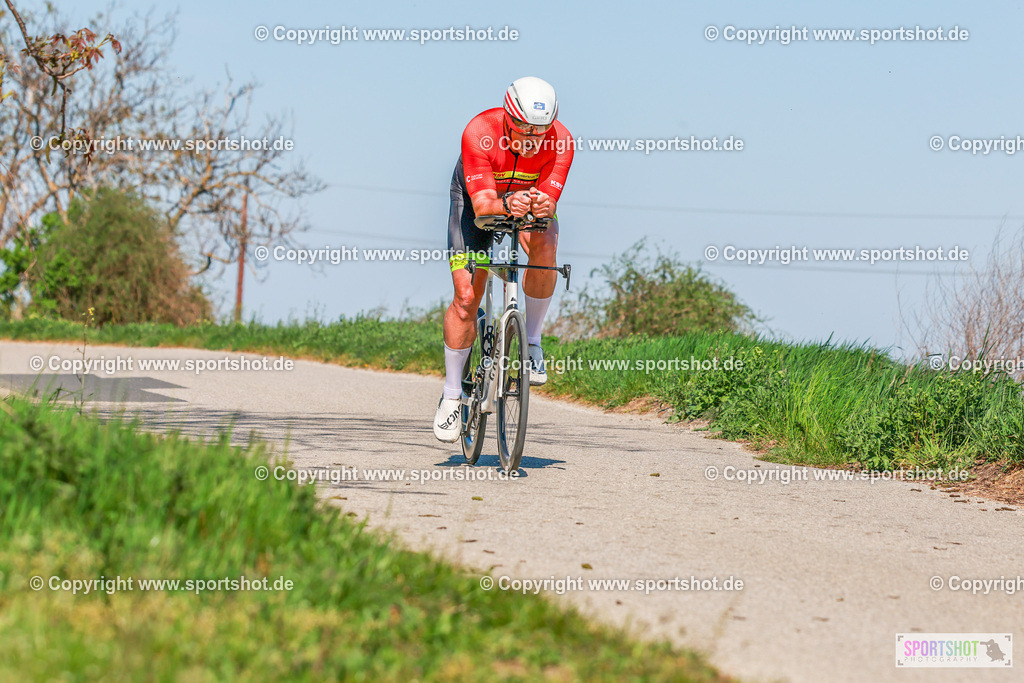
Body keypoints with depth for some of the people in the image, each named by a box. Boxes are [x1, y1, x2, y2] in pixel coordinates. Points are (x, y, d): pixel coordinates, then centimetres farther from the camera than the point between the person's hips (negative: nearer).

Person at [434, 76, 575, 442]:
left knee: (544, 245, -33)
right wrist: (507, 205, -61)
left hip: (531, 197, 2)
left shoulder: (560, 141, -30)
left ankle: (532, 340, -13)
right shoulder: (479, 132, -36)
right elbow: (482, 204, -39)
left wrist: (542, 207, -56)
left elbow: (549, 202, -33)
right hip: (477, 199, -2)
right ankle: (451, 394, 3)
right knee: (466, 296, -11)